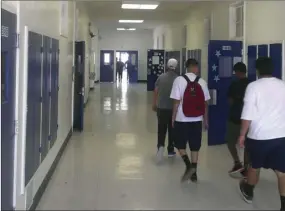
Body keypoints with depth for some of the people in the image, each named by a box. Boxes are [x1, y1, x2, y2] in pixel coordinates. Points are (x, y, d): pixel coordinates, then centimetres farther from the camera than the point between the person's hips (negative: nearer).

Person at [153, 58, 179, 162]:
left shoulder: (161, 77, -1)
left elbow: (156, 92, 2)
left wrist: (154, 104, 14)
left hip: (161, 108, 1)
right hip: (173, 108, -1)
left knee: (161, 129, 4)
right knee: (172, 130, 12)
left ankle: (160, 146, -18)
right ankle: (170, 150, 20)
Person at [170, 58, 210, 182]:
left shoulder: (179, 80, -9)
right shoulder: (202, 82, -1)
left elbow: (176, 102, -10)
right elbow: (205, 103, 3)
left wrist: (173, 118, 0)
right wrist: (206, 120, 13)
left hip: (181, 119, -3)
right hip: (197, 120, 3)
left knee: (180, 145, 12)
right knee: (195, 147, 12)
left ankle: (189, 165, -6)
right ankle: (194, 172, 17)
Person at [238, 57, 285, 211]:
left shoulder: (254, 86, -8)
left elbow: (247, 114, -11)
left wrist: (242, 134, -1)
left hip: (259, 136, -2)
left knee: (255, 166, 19)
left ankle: (248, 192, 42)